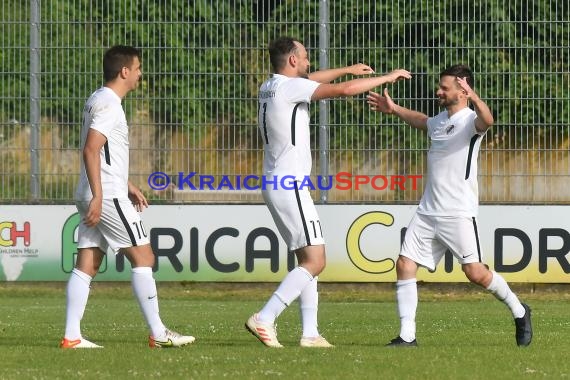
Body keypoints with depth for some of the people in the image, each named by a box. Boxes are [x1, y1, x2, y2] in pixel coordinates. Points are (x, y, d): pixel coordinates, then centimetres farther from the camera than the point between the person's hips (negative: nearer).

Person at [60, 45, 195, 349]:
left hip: (95, 197, 10)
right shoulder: (108, 104, -13)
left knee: (86, 265, 5)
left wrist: (129, 186, 31)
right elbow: (91, 150, -22)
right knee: (143, 257, -5)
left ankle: (71, 336, 0)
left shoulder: (99, 100, 19)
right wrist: (97, 196, -24)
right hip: (108, 197, -10)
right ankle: (158, 334, -3)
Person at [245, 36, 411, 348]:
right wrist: (387, 77, -6)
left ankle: (310, 333, 9)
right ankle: (264, 319, -17)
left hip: (274, 184, 10)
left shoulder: (269, 88, 13)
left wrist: (348, 69, 38)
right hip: (290, 187, -10)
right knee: (315, 261, -11)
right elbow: (344, 90, -17)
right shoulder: (290, 88, -14)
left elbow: (309, 79, 33)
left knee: (307, 260, 13)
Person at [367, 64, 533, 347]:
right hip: (428, 211, 8)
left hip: (458, 213, -8)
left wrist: (473, 97, -53)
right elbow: (421, 121, 42)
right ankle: (407, 335, -4)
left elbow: (487, 120, -35)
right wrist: (394, 109, 38)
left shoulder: (470, 120, -9)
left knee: (475, 272, -10)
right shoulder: (440, 121, 16)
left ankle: (519, 312, 13)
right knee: (405, 264, -5)